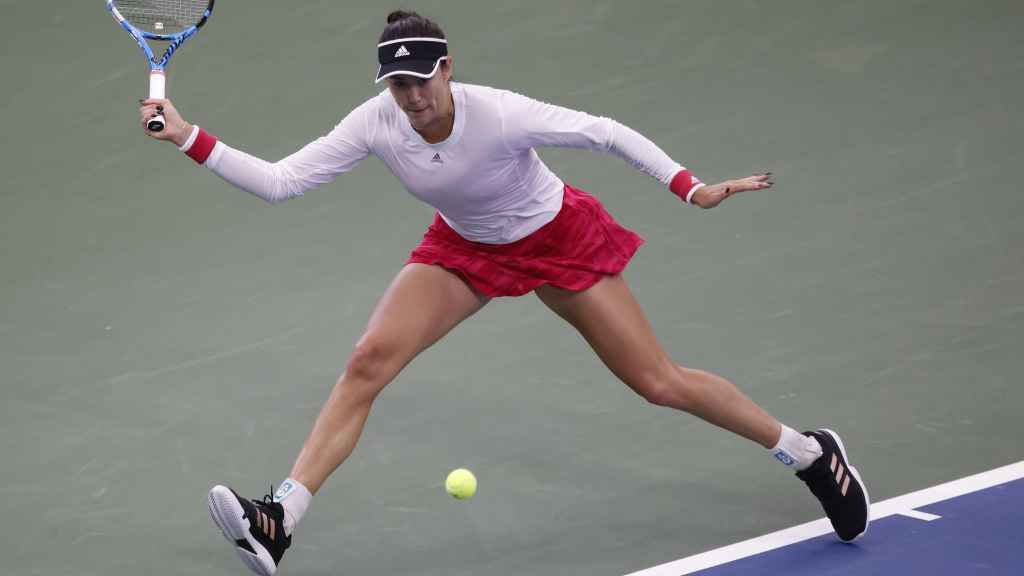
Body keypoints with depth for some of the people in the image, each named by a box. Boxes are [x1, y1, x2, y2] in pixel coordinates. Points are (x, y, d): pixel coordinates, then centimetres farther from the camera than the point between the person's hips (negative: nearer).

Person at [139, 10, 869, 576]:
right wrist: (191, 139, -30)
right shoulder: (377, 124, -23)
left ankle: (812, 453, 20)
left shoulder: (500, 115, -35)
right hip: (465, 247, 4)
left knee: (660, 383, -1)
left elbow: (605, 132, -25)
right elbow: (280, 182, -21)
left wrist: (693, 188, -29)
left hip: (557, 239, -4)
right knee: (368, 362, -17)